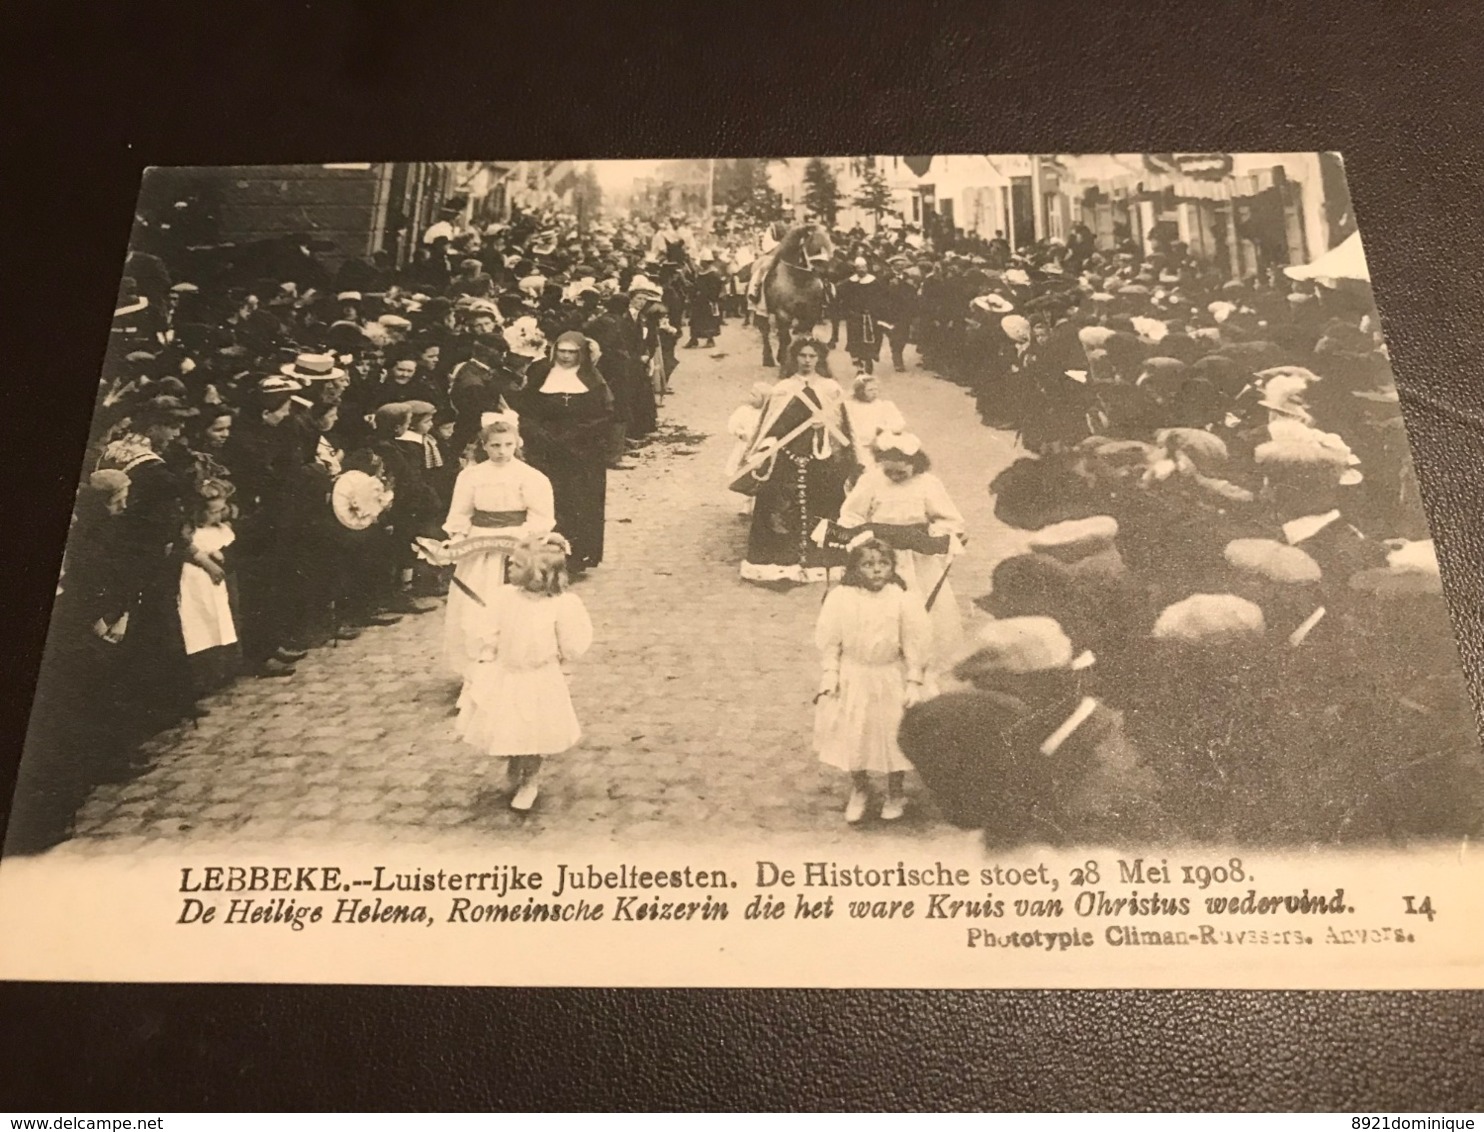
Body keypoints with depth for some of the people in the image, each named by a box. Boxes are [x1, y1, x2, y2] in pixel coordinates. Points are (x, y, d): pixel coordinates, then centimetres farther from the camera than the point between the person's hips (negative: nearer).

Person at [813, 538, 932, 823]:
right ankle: (859, 790, 37)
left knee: (892, 736, 10)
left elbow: (915, 644, -8)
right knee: (852, 735, 12)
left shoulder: (903, 600, -14)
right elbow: (829, 641, -1)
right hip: (852, 678, 1)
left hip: (891, 678, -1)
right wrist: (830, 673, -5)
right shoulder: (839, 598, -11)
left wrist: (914, 682, -8)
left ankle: (895, 794, 34)